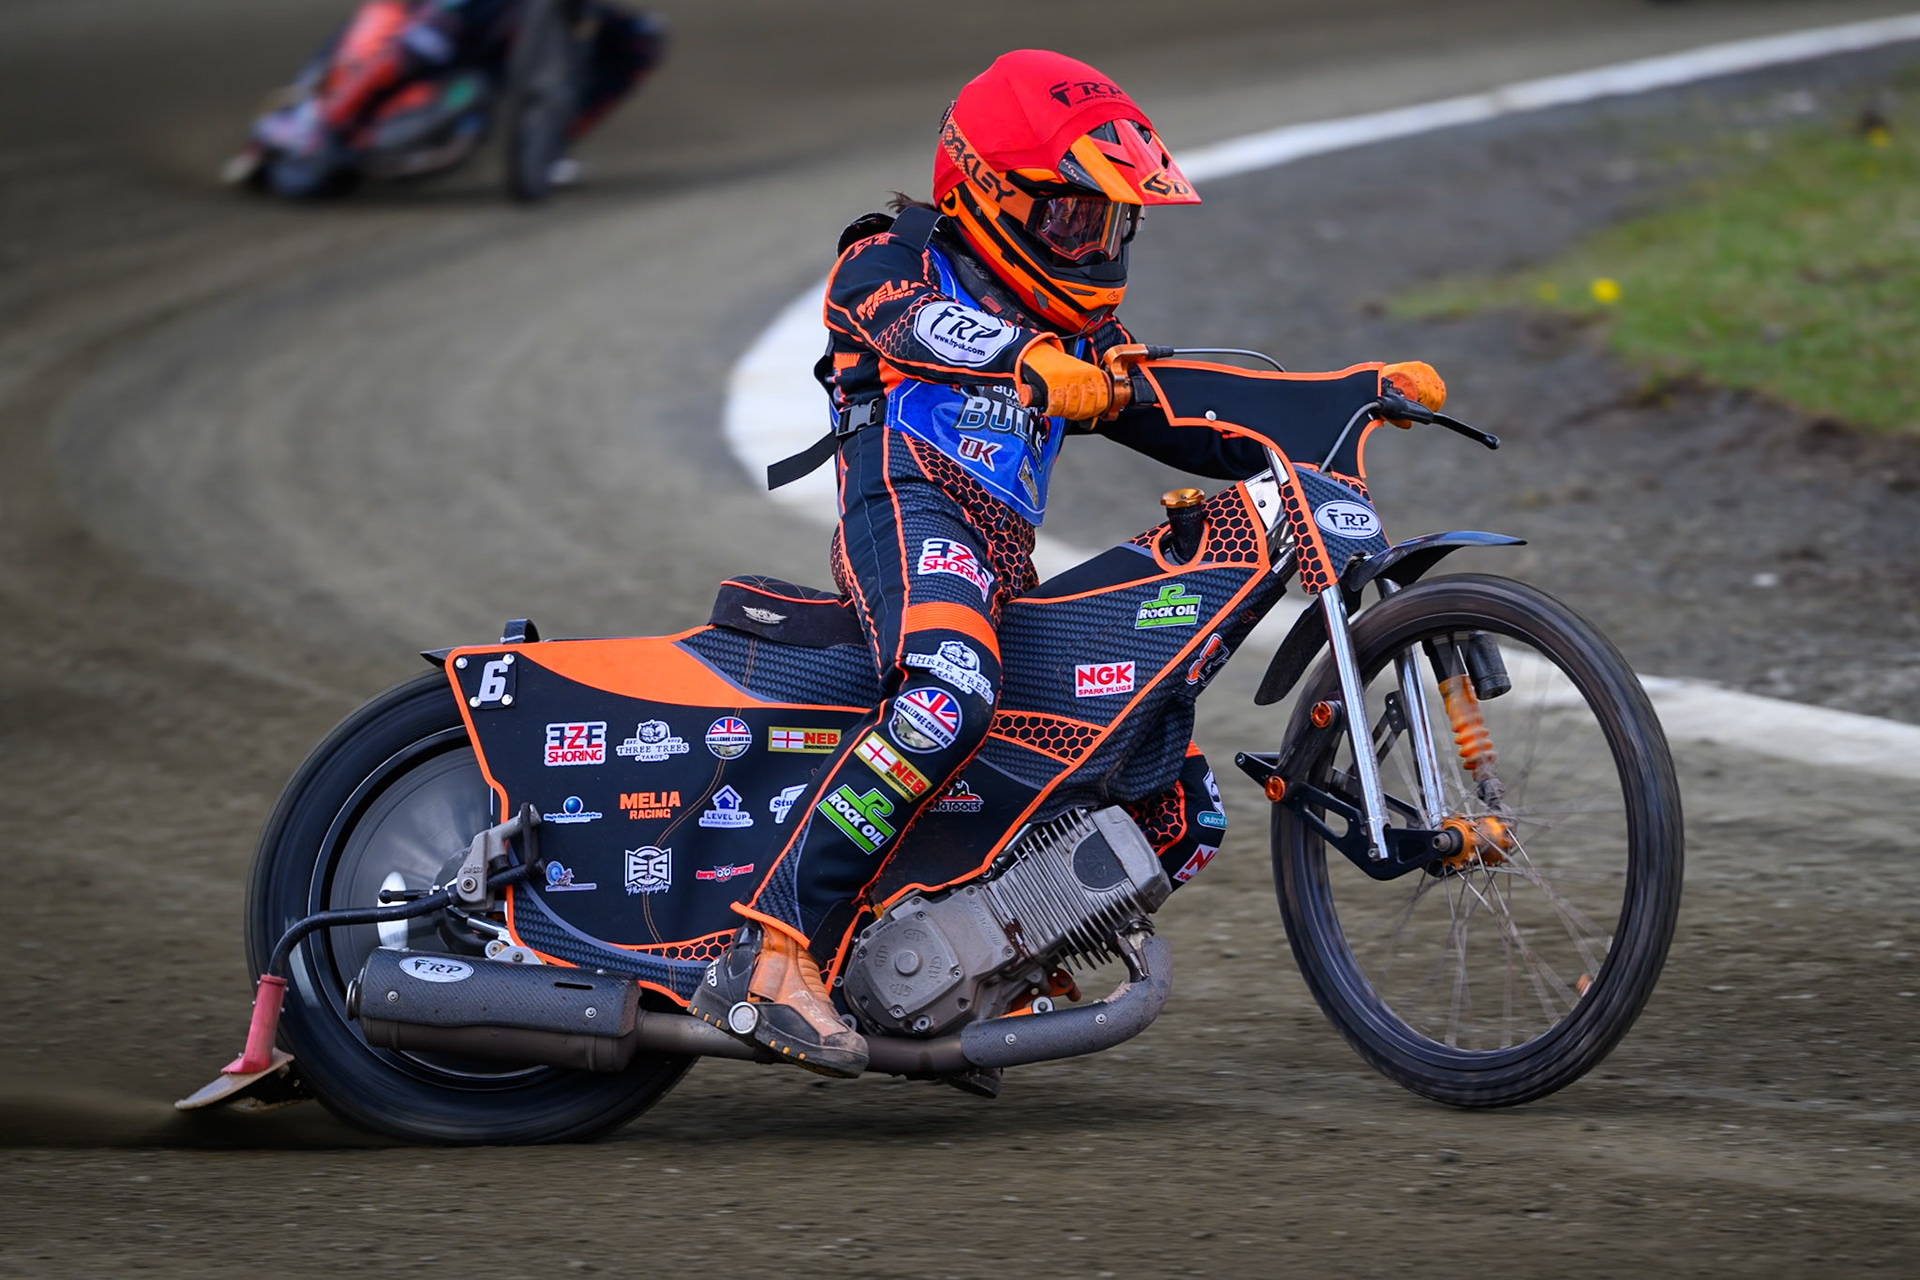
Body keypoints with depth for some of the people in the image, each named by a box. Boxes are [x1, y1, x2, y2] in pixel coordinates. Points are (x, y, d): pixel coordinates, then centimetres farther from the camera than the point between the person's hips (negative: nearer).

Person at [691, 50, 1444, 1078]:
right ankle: (771, 954, -45)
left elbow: (1204, 429, 26)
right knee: (951, 695, -41)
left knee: (1183, 816, 5)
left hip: (1009, 569, 8)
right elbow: (913, 322, -14)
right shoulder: (890, 262, 11)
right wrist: (1034, 364, -34)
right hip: (911, 510, -8)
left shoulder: (1079, 336, 32)